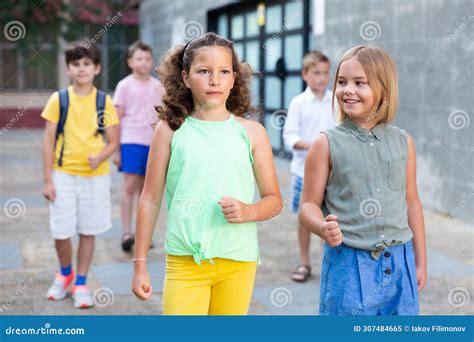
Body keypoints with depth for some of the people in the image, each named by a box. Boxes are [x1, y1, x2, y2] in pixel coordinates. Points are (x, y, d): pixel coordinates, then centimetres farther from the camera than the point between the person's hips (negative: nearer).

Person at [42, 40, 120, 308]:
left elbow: (114, 141, 3)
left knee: (88, 231, 6)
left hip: (95, 176, 0)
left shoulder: (104, 101, -1)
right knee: (61, 231, 1)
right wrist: (48, 180, -4)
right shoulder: (59, 100, -1)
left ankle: (81, 283, 21)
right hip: (64, 174, 0)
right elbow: (49, 142, 0)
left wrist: (100, 157, -18)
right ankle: (65, 273, 29)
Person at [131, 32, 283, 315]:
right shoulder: (171, 130, 1)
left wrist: (248, 211, -13)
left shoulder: (252, 132, 4)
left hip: (238, 261, 2)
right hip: (184, 260, -1)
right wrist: (140, 264, 5)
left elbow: (274, 199, 9)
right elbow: (150, 199, 5)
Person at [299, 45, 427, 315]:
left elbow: (412, 203, 12)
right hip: (349, 263, -3)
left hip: (399, 262, 3)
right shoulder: (327, 144, -4)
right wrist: (323, 227, -24)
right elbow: (310, 204, -2)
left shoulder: (403, 142, 5)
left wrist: (420, 261, 15)